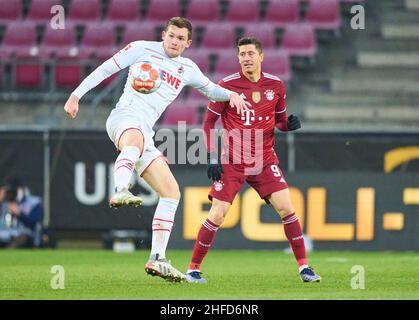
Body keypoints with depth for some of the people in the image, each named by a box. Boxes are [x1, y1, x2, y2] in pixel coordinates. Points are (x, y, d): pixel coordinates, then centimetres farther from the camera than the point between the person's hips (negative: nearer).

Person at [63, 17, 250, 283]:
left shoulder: (188, 69, 21)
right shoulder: (142, 49, 5)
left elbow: (209, 89, 38)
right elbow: (104, 69, 6)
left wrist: (231, 95, 17)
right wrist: (76, 95, -1)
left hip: (145, 131, 7)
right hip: (125, 117, -7)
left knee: (172, 193, 1)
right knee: (136, 139, -44)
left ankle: (157, 259, 2)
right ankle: (121, 191, -73)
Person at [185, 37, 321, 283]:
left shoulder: (276, 85, 1)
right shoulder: (227, 85, -8)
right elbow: (209, 122, -1)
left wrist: (289, 124, -10)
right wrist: (212, 158, -9)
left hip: (265, 161, 2)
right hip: (232, 162, -2)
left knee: (286, 209, -10)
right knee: (217, 216, -7)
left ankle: (304, 266, -2)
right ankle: (194, 269, 7)